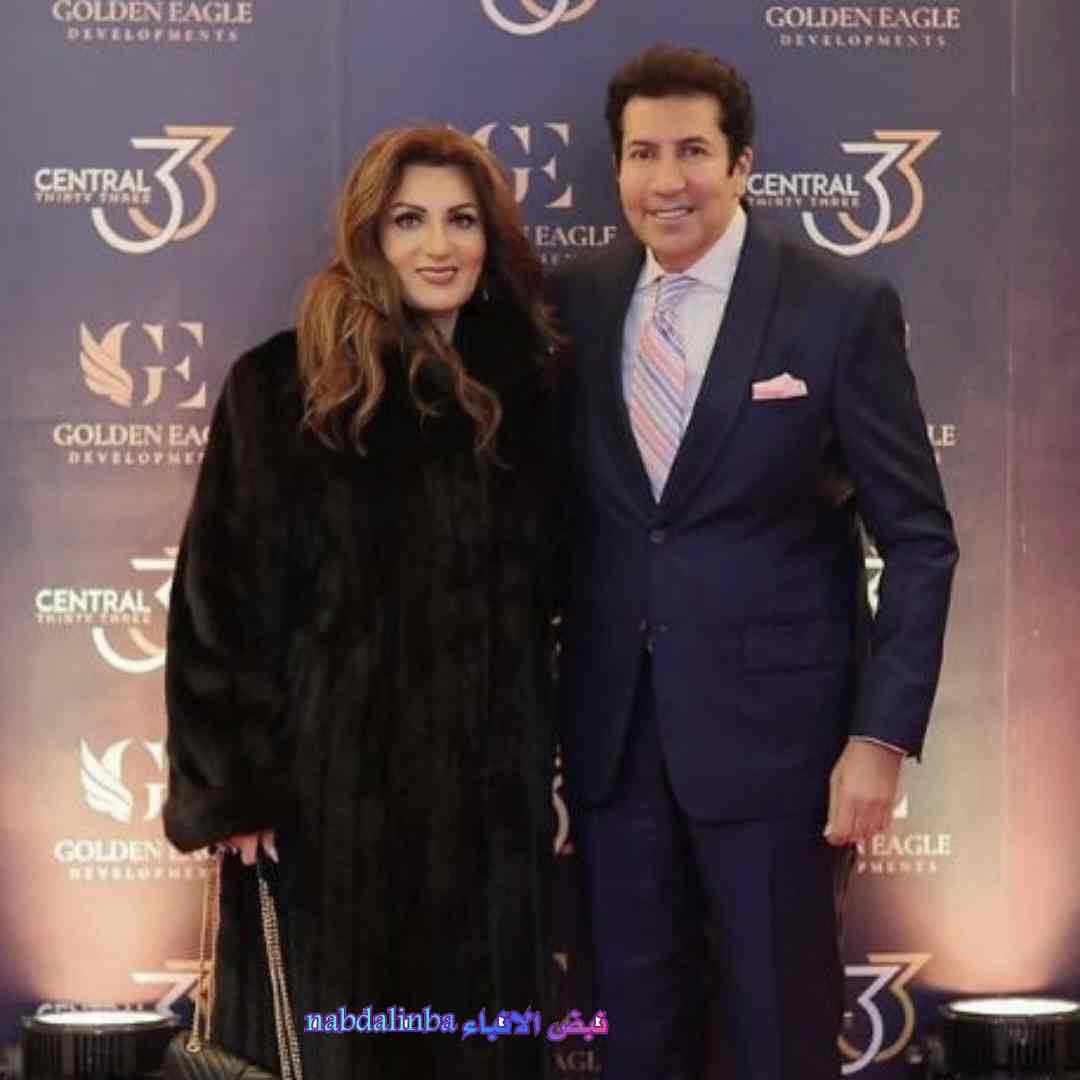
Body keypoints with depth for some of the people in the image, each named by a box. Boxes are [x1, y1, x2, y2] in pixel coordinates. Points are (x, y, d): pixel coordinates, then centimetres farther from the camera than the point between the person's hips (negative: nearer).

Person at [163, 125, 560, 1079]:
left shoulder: (523, 388, 6)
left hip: (489, 784, 4)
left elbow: (550, 594, 11)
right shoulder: (283, 386, -6)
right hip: (333, 779, -3)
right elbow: (219, 596, -6)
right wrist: (230, 782, -11)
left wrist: (554, 762, 9)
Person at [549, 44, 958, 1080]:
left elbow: (917, 539, -6)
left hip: (767, 719, -3)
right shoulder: (573, 302, 4)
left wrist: (882, 733, -12)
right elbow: (562, 511, 10)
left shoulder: (842, 308, -7)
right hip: (610, 725, 4)